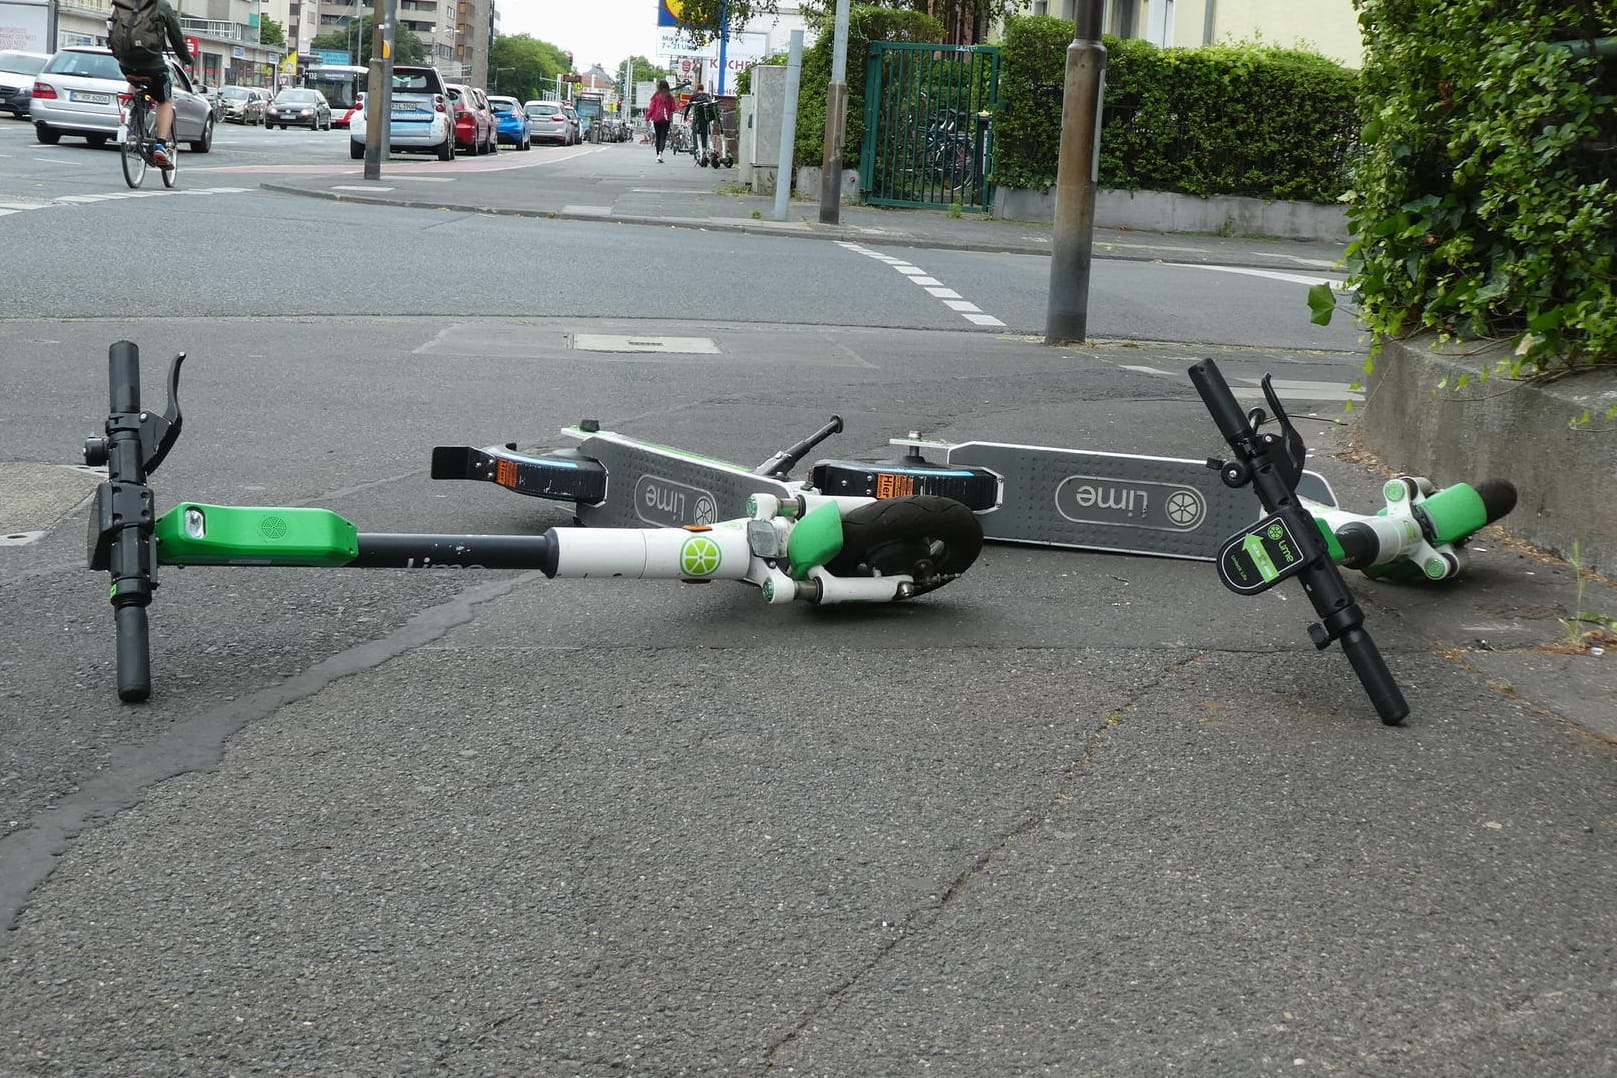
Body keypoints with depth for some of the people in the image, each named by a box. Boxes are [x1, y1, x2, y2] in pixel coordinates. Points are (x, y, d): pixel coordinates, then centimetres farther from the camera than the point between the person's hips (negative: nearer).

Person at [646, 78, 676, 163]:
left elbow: (651, 107, -4)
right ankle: (660, 154, -21)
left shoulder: (656, 96, -6)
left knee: (657, 137, 11)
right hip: (666, 119, 0)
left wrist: (648, 117, 2)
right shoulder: (670, 96, -2)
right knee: (663, 137, -1)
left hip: (656, 119, 0)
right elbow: (672, 108, 5)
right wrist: (671, 118, 18)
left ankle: (658, 155, 13)